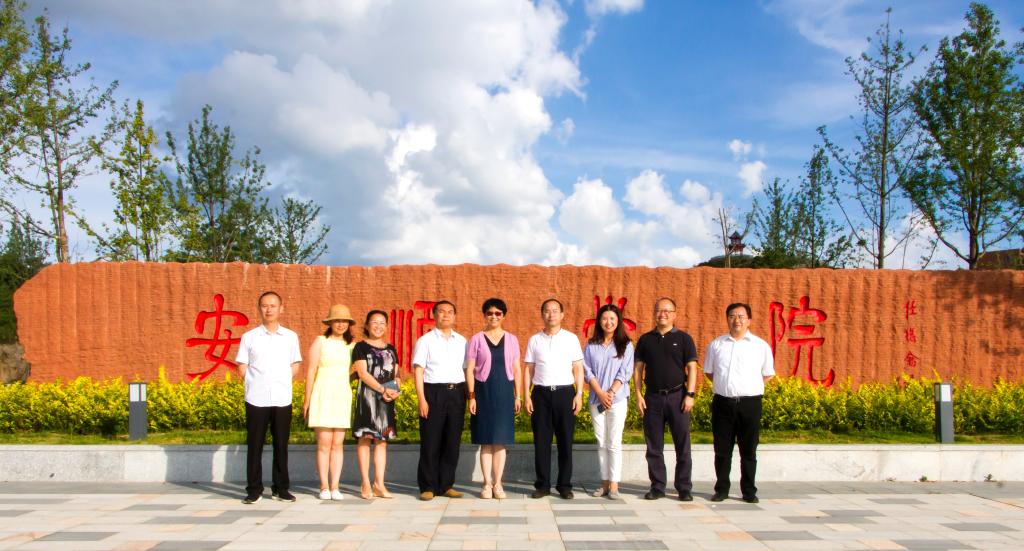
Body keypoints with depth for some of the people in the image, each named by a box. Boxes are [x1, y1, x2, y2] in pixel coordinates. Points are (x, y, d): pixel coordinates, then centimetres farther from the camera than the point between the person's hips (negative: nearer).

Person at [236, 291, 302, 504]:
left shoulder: (290, 337, 7)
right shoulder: (249, 337, 4)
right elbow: (242, 367, 7)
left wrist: (281, 381, 3)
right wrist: (257, 383, -1)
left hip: (282, 399, 1)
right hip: (256, 399, -1)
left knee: (281, 444, 5)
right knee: (254, 445, 1)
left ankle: (280, 488, 15)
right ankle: (254, 490, 9)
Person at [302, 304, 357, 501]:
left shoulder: (351, 345, 12)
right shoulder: (320, 341, 1)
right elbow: (310, 371, -2)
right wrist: (307, 400, -6)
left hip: (343, 396, 3)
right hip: (323, 395, -3)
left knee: (337, 444, 3)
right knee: (324, 443, -5)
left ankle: (335, 487, 5)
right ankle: (324, 487, 2)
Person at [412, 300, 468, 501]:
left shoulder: (462, 341, 14)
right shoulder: (426, 341, 3)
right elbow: (418, 371, -2)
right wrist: (421, 399, -10)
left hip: (457, 392, 3)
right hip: (433, 392, -3)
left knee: (452, 441, 5)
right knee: (431, 441, -2)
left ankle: (446, 485, 16)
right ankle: (428, 487, 8)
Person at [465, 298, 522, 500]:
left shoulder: (511, 339, 8)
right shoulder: (476, 339, 2)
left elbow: (517, 370, 9)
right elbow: (469, 370, 1)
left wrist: (518, 396, 4)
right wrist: (471, 396, -5)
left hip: (504, 392, 1)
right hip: (483, 391, -1)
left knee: (500, 440, 4)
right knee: (485, 440, 2)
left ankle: (497, 484, 12)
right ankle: (487, 484, 11)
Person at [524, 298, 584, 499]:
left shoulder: (571, 338, 5)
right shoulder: (534, 340, 8)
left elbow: (578, 369, 4)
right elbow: (529, 370, 8)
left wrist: (579, 394, -4)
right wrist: (527, 396, 1)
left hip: (565, 392, -1)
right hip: (541, 393, 1)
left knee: (565, 441, 3)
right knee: (541, 441, 4)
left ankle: (564, 485, 13)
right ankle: (542, 485, 13)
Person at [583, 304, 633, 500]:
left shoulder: (625, 345, 4)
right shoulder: (591, 346, 8)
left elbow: (625, 372, -2)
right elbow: (587, 371, 3)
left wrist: (611, 393, -13)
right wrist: (600, 393, -9)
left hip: (617, 399, -2)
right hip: (596, 399, 2)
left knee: (614, 443, -5)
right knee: (601, 443, 6)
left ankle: (614, 485, -1)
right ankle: (605, 483, 11)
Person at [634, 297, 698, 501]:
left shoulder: (683, 339, 3)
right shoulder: (645, 339, 9)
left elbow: (691, 368, 0)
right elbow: (638, 368, 9)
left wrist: (690, 395, -9)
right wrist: (638, 395, 0)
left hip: (677, 396, -2)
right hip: (652, 397, 2)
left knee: (682, 446, 1)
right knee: (654, 446, 6)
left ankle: (684, 488, 9)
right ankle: (657, 487, 14)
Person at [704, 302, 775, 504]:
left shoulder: (761, 346, 4)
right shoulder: (716, 345, 8)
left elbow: (767, 374, 13)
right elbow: (709, 371, 19)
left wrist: (749, 388, 5)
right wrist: (724, 386, 9)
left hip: (750, 404, -1)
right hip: (722, 403, 1)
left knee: (748, 451, 6)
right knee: (722, 450, 6)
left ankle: (749, 491, 15)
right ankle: (721, 490, 16)